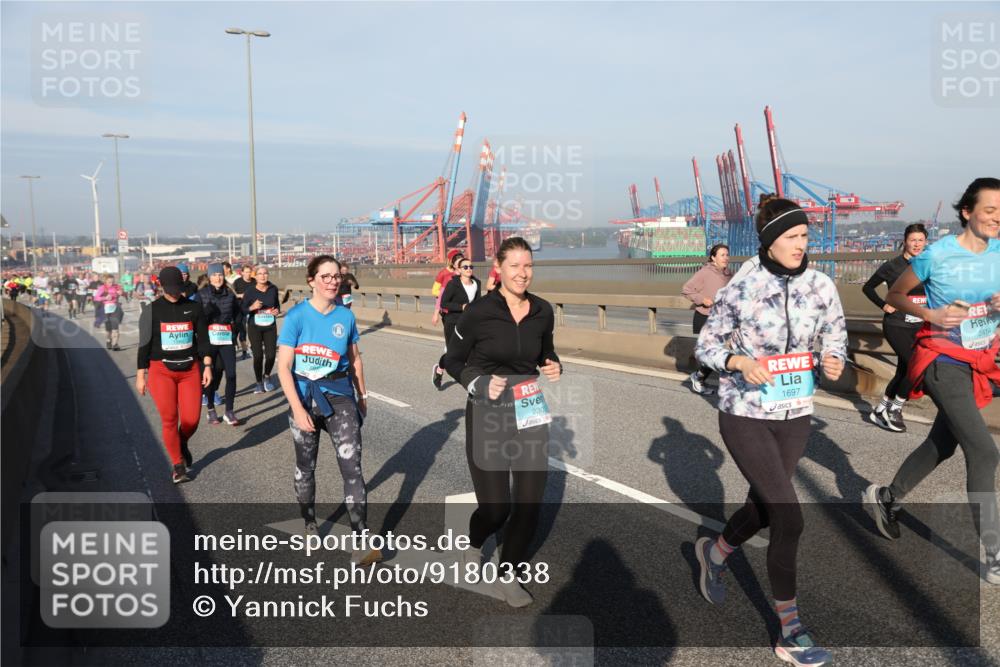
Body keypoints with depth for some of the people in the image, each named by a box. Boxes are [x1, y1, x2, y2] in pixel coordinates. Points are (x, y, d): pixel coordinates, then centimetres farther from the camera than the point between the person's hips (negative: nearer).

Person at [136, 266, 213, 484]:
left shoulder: (193, 307, 2)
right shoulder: (152, 310, -1)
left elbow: (203, 338, 5)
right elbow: (144, 344, 2)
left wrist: (207, 366, -2)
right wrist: (140, 375, 1)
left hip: (190, 369, 1)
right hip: (161, 371, -1)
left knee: (192, 419, -2)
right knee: (169, 420, -3)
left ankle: (182, 443, 33)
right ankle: (178, 466, 11)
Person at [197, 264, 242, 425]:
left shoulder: (230, 294, 9)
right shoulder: (201, 294, 1)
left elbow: (237, 315, 20)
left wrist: (235, 332, 10)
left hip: (227, 340, 2)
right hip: (208, 340, -2)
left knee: (231, 374, -7)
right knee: (210, 374, 3)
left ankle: (229, 411, 1)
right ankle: (211, 410, 18)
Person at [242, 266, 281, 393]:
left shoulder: (273, 289, 1)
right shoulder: (249, 290, -8)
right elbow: (243, 309, -6)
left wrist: (277, 310, -4)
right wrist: (252, 307, -24)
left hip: (270, 327, 2)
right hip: (254, 327, -2)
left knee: (271, 354, -3)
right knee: (258, 355, -3)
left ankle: (267, 376, 26)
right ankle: (259, 382, 16)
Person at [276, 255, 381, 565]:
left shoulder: (346, 316, -1)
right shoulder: (297, 316, -11)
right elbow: (283, 367, -13)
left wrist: (362, 395, 17)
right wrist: (298, 409, -20)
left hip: (340, 395, 1)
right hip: (304, 396, -1)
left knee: (352, 466, -10)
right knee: (305, 466, 14)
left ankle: (362, 542, -11)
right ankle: (309, 525, 37)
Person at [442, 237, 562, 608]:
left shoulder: (543, 312, -1)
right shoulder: (478, 312, -13)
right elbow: (453, 361, -1)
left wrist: (554, 367, -5)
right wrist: (480, 384, -17)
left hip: (531, 416, 4)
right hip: (487, 417, -4)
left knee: (529, 503, 6)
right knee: (496, 507, 0)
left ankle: (507, 577, 29)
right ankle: (474, 544, 37)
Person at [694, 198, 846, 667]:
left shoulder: (821, 286, -3)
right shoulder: (740, 291, -12)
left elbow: (835, 342, 4)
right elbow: (706, 346, -4)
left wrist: (833, 363, -19)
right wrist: (740, 362, -23)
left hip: (794, 416, 5)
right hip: (744, 414, -5)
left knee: (763, 508, 18)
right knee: (788, 517, -9)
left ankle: (714, 552, 51)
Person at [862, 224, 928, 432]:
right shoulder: (893, 266, -6)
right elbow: (868, 287, 4)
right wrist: (884, 305, -7)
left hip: (918, 327, 5)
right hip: (896, 326, -5)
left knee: (903, 371, 9)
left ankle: (880, 411, 25)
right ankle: (894, 409, 1)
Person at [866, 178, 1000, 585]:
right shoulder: (937, 255, -13)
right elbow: (894, 296, -2)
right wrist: (930, 314, -17)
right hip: (943, 362, -7)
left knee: (941, 445, 18)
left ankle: (887, 499, 40)